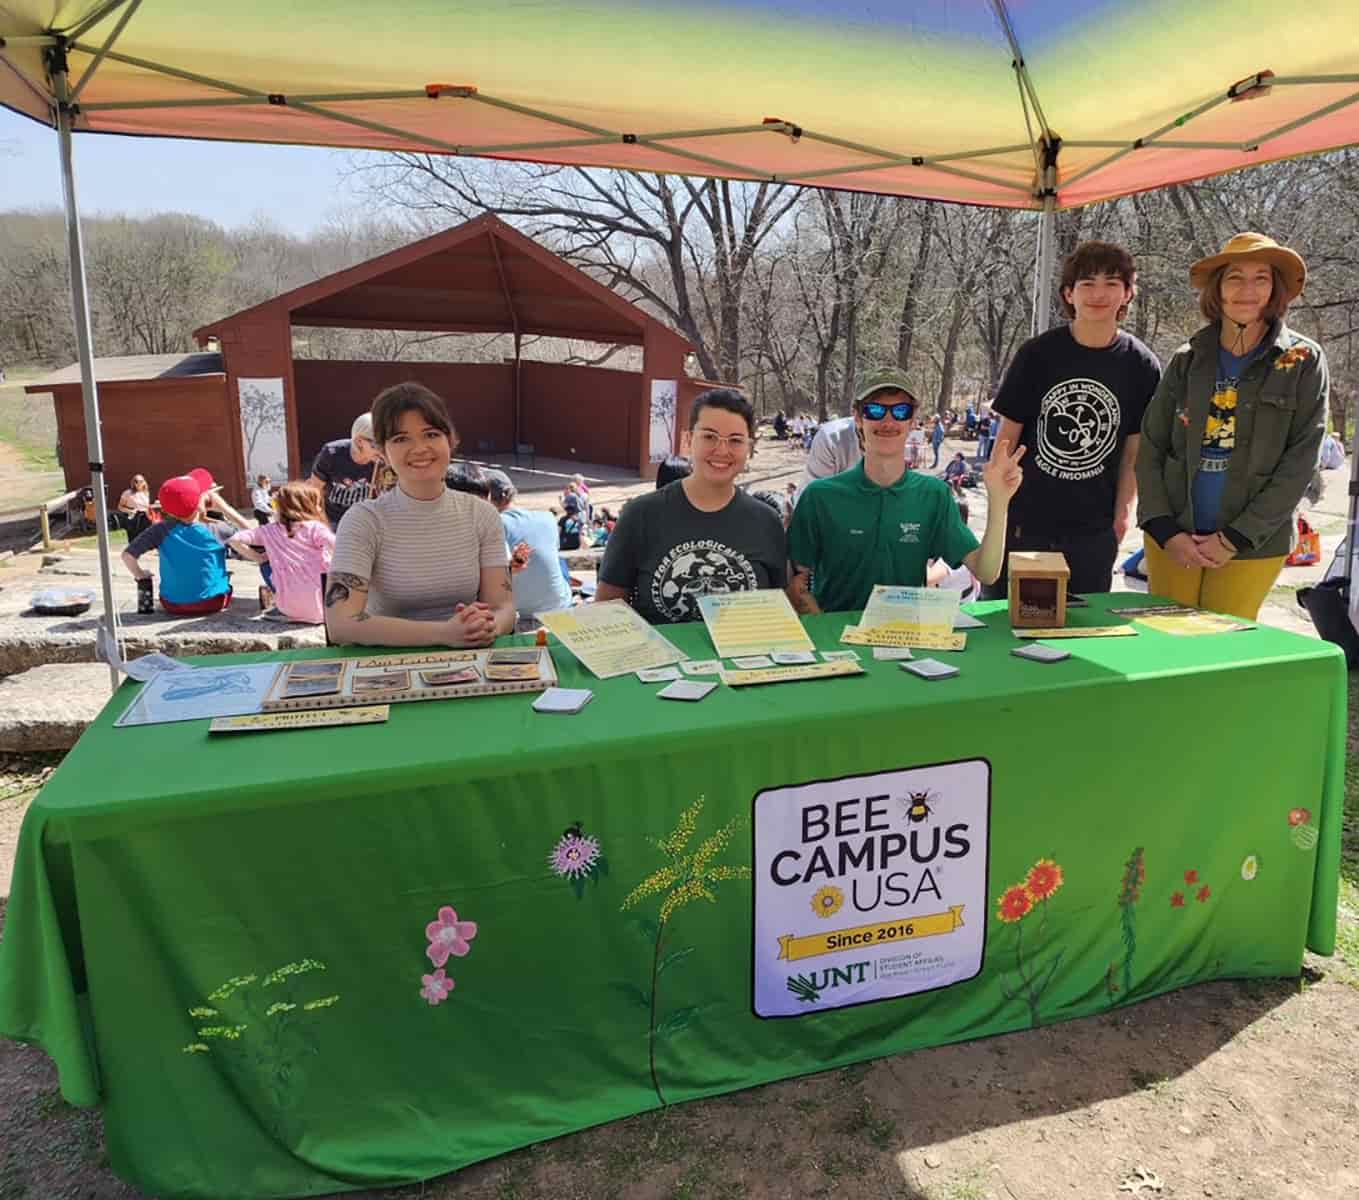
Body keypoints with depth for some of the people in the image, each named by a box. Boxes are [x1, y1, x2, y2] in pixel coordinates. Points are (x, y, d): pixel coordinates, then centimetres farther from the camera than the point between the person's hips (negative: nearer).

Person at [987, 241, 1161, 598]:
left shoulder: (1142, 366, 1)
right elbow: (1008, 435, 0)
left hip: (1092, 532, 1)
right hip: (1022, 524, -1)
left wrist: (1123, 513, 0)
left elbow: (1133, 448, 7)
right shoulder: (1038, 353, -3)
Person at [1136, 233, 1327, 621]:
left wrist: (1234, 539, -11)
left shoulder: (1303, 361, -1)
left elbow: (1298, 464, -6)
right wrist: (1167, 531, -7)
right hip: (1172, 542, 2)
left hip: (1253, 547, -2)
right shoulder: (1188, 360, 5)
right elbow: (1150, 450, 4)